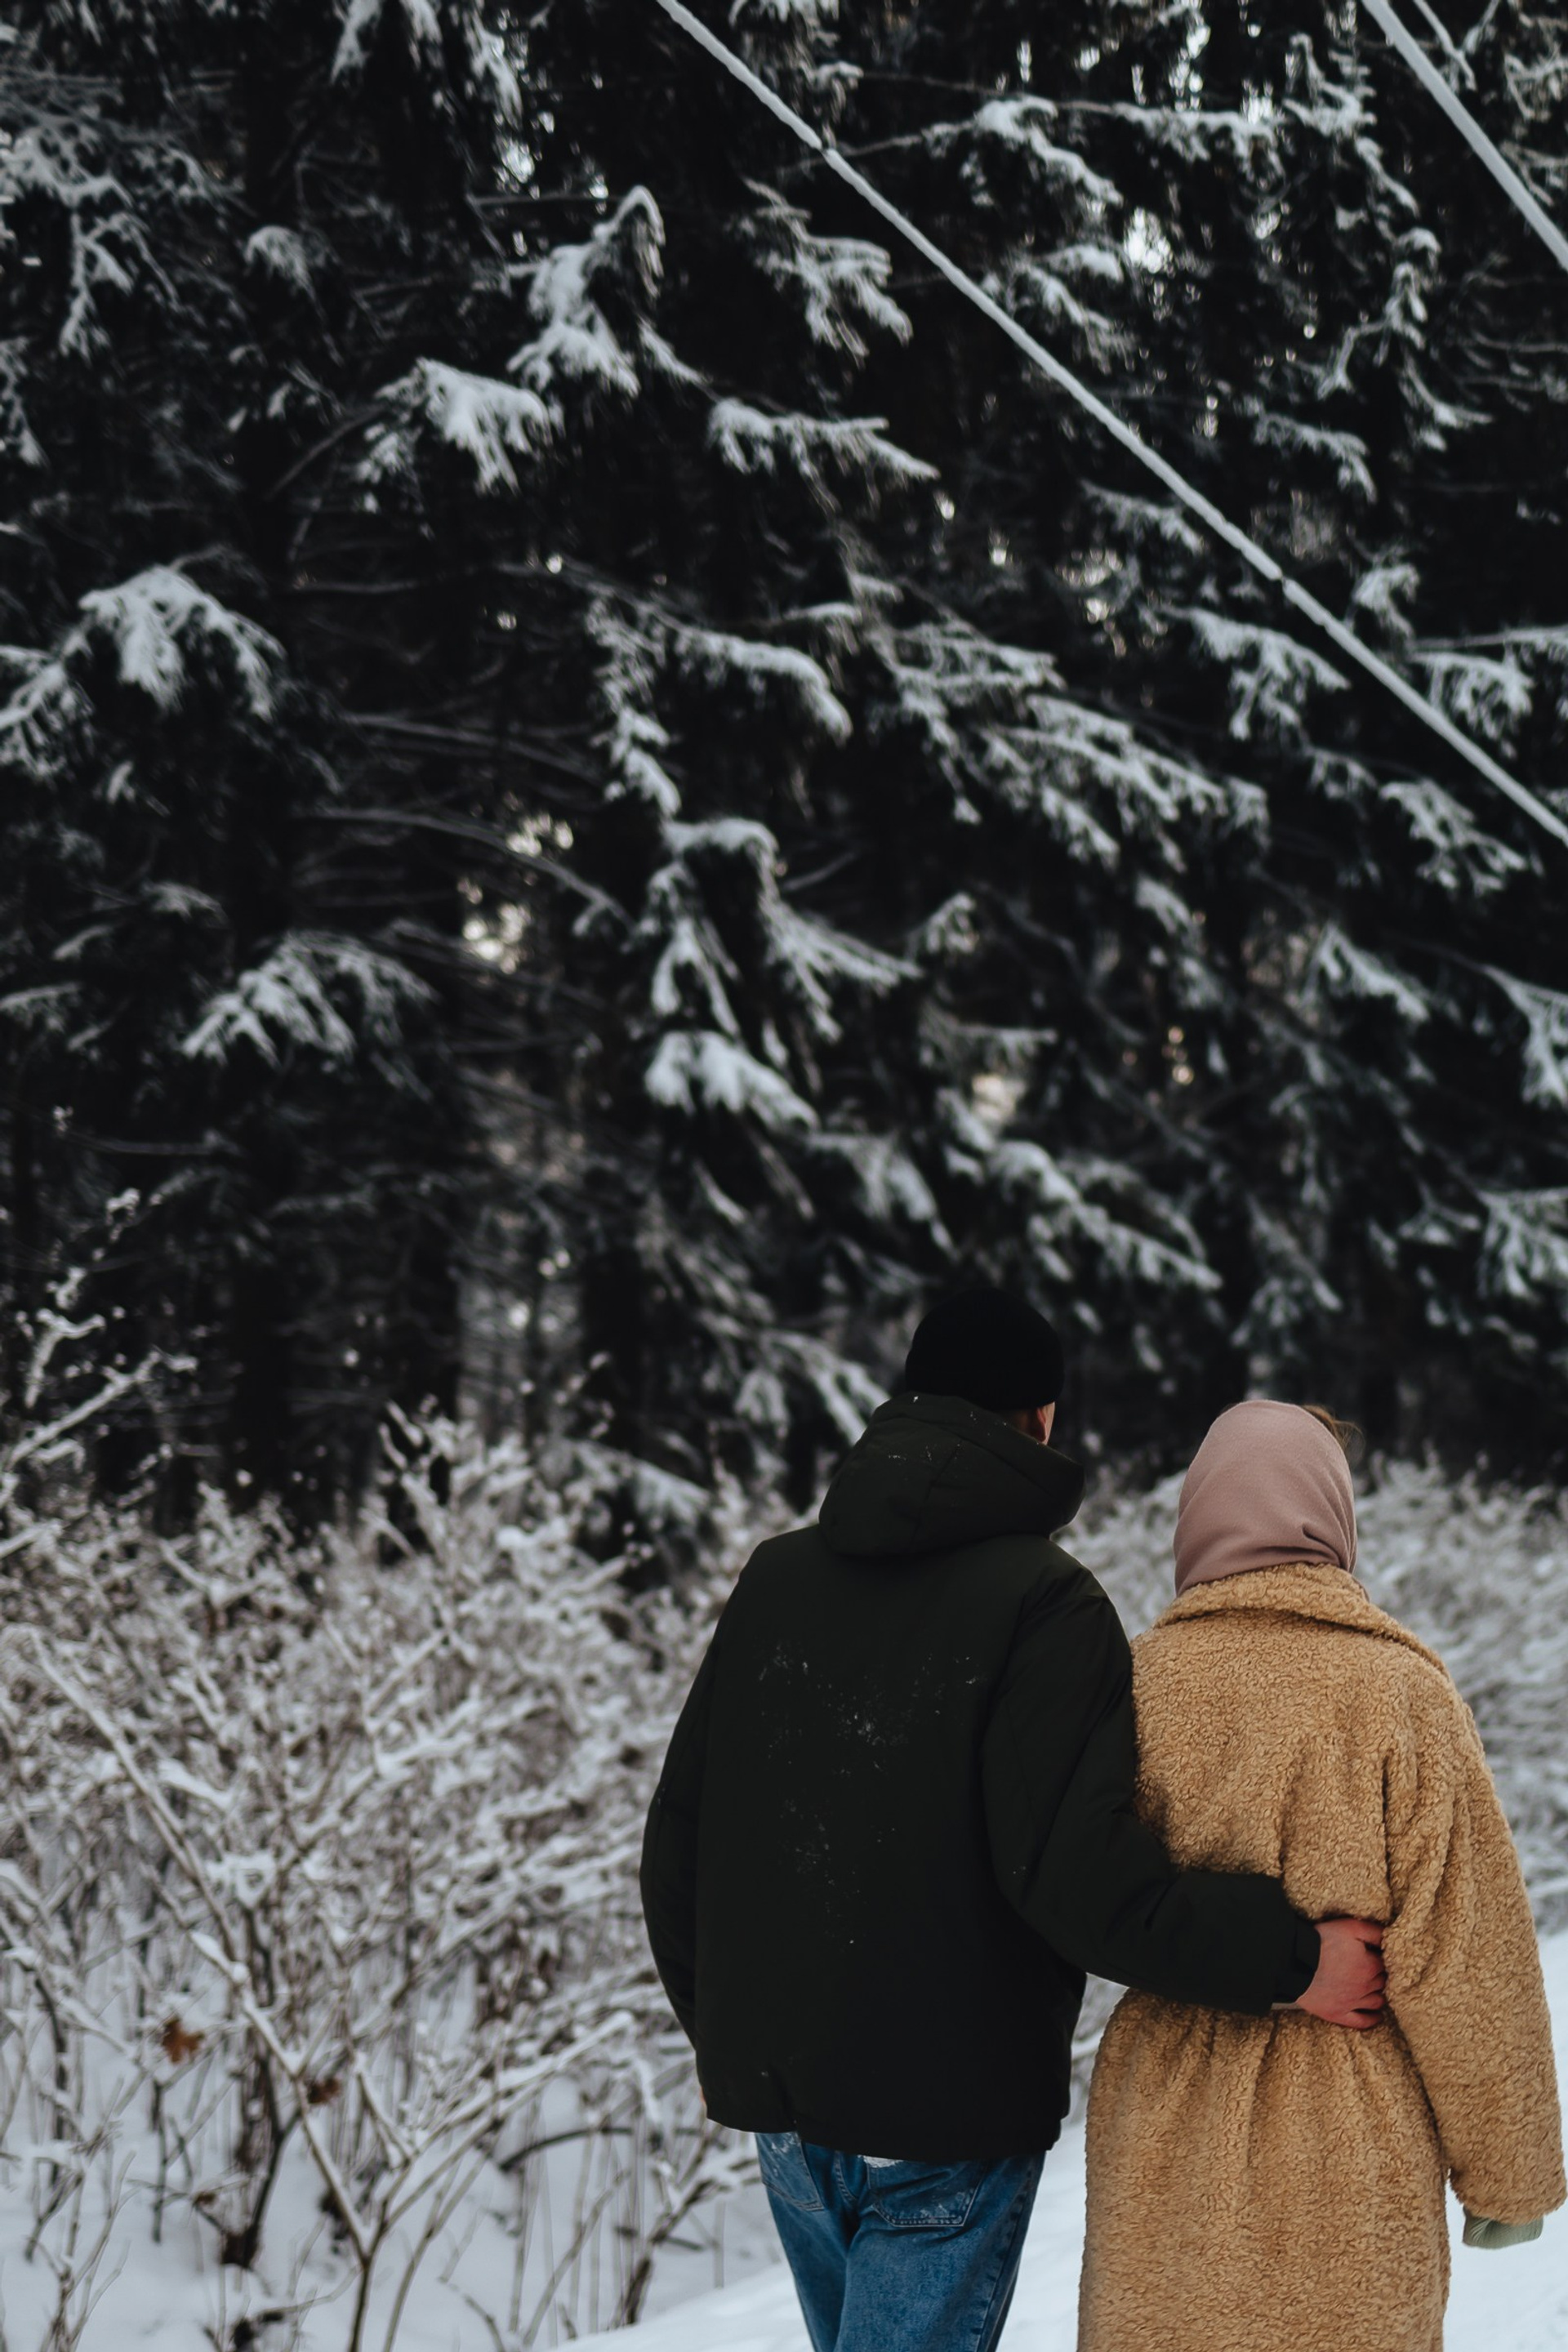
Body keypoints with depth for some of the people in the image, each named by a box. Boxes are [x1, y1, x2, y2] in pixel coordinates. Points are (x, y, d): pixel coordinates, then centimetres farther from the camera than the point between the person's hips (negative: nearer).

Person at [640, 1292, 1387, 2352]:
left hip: (781, 2101, 6)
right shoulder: (1046, 1602, -13)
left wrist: (725, 2025, 23)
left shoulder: (776, 1576, 6)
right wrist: (1288, 1957, -16)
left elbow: (680, 1829, 10)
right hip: (947, 2108, -6)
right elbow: (1077, 1869, -23)